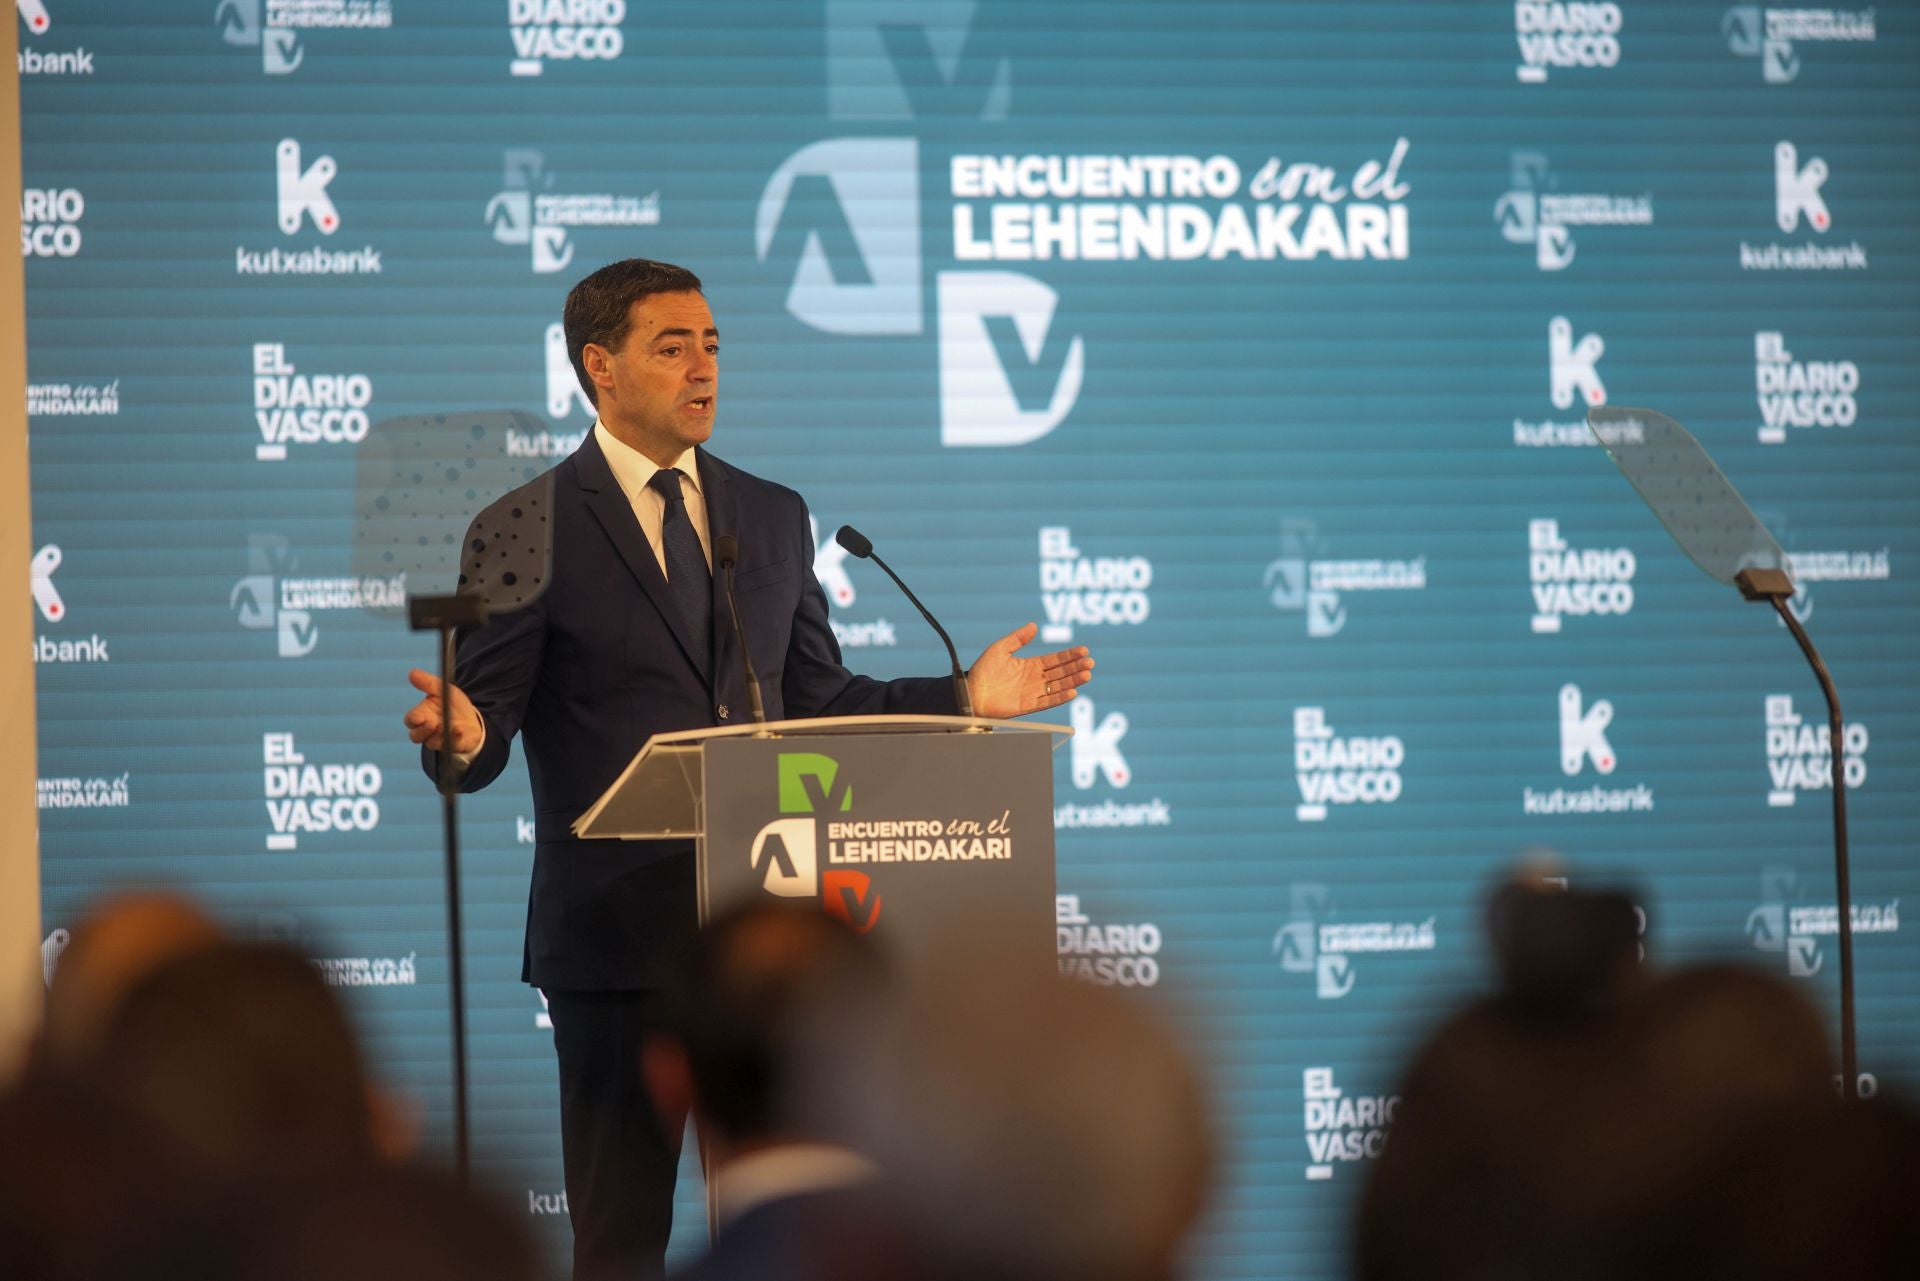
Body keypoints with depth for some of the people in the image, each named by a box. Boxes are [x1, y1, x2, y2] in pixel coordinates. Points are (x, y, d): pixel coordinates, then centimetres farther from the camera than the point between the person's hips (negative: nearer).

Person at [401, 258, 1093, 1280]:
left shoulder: (772, 517, 14)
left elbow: (817, 701, 17)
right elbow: (484, 721, -6)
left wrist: (965, 696, 7)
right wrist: (461, 736, -29)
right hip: (618, 933, -4)